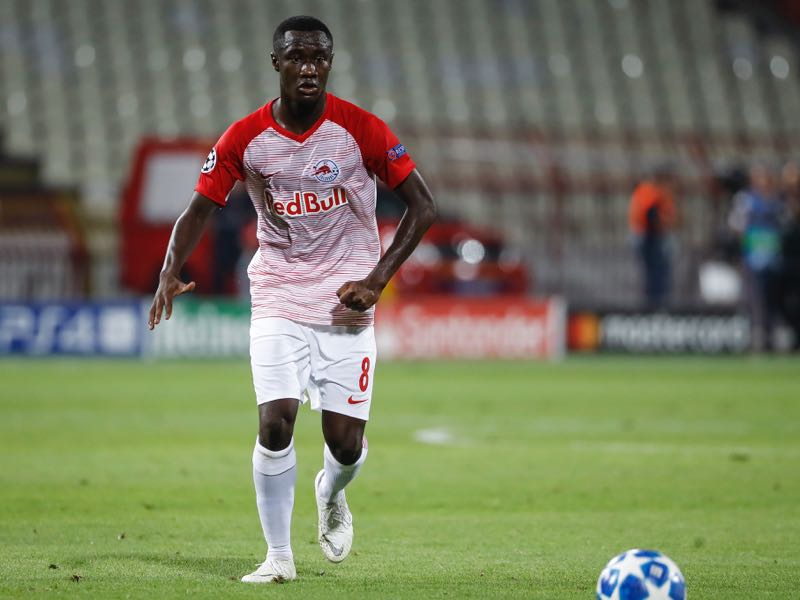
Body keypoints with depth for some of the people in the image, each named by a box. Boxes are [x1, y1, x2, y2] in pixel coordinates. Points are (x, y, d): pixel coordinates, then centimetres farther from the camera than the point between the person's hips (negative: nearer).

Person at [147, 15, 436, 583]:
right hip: (278, 301, 1)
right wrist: (170, 274, -15)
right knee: (275, 423, -14)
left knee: (345, 442, -2)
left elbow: (423, 206, -4)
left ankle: (331, 493, 35)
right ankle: (279, 556, 0)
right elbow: (199, 210, 3)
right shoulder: (245, 138, -4)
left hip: (347, 304, -1)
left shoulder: (362, 130, -9)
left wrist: (377, 280, -13)